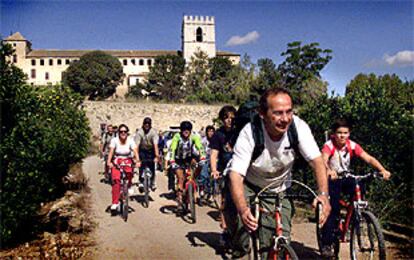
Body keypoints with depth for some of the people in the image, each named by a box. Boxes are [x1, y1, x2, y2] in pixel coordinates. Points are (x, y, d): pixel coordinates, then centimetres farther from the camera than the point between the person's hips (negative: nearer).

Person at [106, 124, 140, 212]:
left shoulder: (130, 141, -8)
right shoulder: (114, 140, -9)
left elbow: (135, 151, -19)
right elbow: (111, 151, -19)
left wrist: (137, 161, -37)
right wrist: (109, 162, -35)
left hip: (127, 160, 0)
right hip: (117, 161, 0)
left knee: (129, 172, -33)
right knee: (116, 180, -18)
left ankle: (129, 186, 0)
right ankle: (115, 203, -11)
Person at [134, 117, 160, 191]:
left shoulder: (153, 132, -21)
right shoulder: (139, 132, -18)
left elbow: (155, 144, -29)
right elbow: (136, 145, -23)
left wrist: (157, 156, -38)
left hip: (151, 150, 0)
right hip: (142, 150, 0)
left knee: (152, 166, -6)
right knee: (142, 166, -16)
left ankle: (153, 182, 10)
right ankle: (141, 182, -11)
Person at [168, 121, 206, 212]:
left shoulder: (194, 137, -18)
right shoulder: (177, 136, -22)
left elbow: (200, 147, -26)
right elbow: (172, 149, -29)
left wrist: (202, 158, -41)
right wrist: (172, 161, -40)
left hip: (188, 158, 3)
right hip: (178, 160, -3)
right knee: (181, 178, -17)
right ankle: (179, 201, -10)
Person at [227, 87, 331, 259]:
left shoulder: (299, 127, -22)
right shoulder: (249, 133, -29)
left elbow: (316, 161, -20)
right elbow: (236, 174, -35)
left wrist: (323, 194, -38)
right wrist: (243, 210, -52)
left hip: (278, 192, 2)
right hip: (249, 187, -2)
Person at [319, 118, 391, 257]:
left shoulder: (352, 145, -10)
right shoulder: (329, 145, -19)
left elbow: (368, 158, -20)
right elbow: (323, 160, -37)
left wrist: (382, 169, -38)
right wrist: (329, 171, -59)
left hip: (346, 178, 4)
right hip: (332, 179, -4)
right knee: (332, 209, -15)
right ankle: (326, 244, -6)